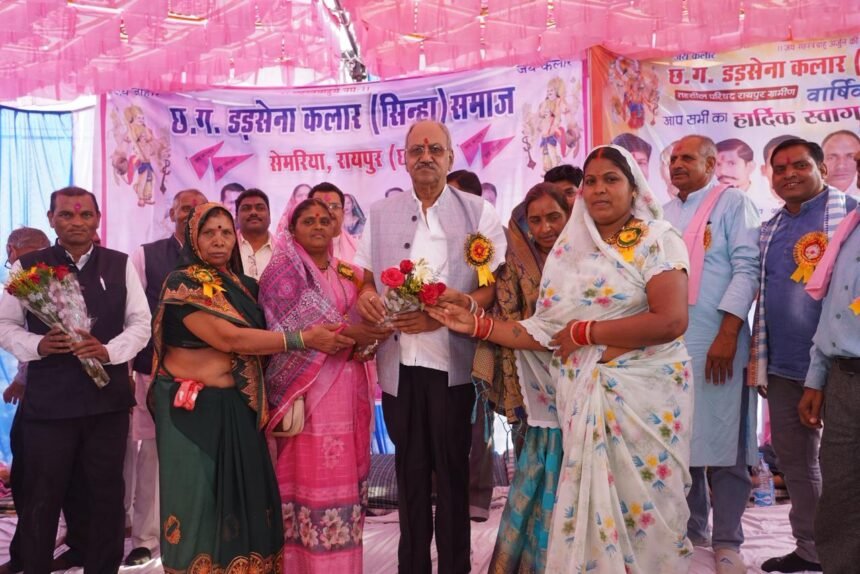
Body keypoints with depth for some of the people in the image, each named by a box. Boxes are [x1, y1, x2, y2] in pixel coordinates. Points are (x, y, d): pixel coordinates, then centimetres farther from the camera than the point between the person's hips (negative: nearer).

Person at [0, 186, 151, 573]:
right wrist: (38, 345, -15)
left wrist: (108, 351, -14)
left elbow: (141, 324, 3)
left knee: (106, 495, 11)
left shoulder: (120, 265, 6)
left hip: (107, 397, 1)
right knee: (41, 498, 8)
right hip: (47, 399, -1)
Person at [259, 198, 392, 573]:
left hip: (347, 390, 6)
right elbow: (293, 329, -13)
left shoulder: (347, 273, 17)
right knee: (309, 475, -5)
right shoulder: (284, 270, -1)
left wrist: (373, 333, -6)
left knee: (344, 474, 7)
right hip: (308, 389, -6)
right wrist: (346, 333, -19)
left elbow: (361, 321, 17)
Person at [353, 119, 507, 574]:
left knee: (452, 469, 7)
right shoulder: (380, 214, 10)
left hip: (453, 362, -3)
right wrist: (365, 294, -9)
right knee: (410, 469, 13)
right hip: (398, 363, 3)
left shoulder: (480, 213, 0)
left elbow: (498, 285, -6)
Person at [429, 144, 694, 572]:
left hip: (642, 396, -4)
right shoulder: (568, 251, 11)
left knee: (640, 507, 1)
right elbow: (546, 333, 8)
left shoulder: (656, 240, -3)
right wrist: (476, 325, 1)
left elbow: (671, 320, -18)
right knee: (586, 505, 5)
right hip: (583, 400, 4)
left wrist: (584, 332, -13)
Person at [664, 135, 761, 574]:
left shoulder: (734, 203, 2)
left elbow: (746, 269, -7)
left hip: (718, 343, -5)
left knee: (723, 444, -2)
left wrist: (727, 334, -16)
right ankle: (691, 531, 22)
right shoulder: (663, 215, 18)